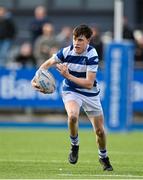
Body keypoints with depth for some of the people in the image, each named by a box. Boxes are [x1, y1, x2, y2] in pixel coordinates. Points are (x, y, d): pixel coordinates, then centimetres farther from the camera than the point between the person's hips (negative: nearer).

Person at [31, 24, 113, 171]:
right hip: (70, 91, 0)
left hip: (89, 93, 0)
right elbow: (48, 64, 2)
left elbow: (89, 83, -28)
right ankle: (74, 145, -5)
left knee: (100, 131, 5)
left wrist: (68, 75, -33)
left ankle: (103, 157, 36)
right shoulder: (67, 51, -15)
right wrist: (36, 79, -14)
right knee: (72, 116, -33)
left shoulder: (92, 55, -23)